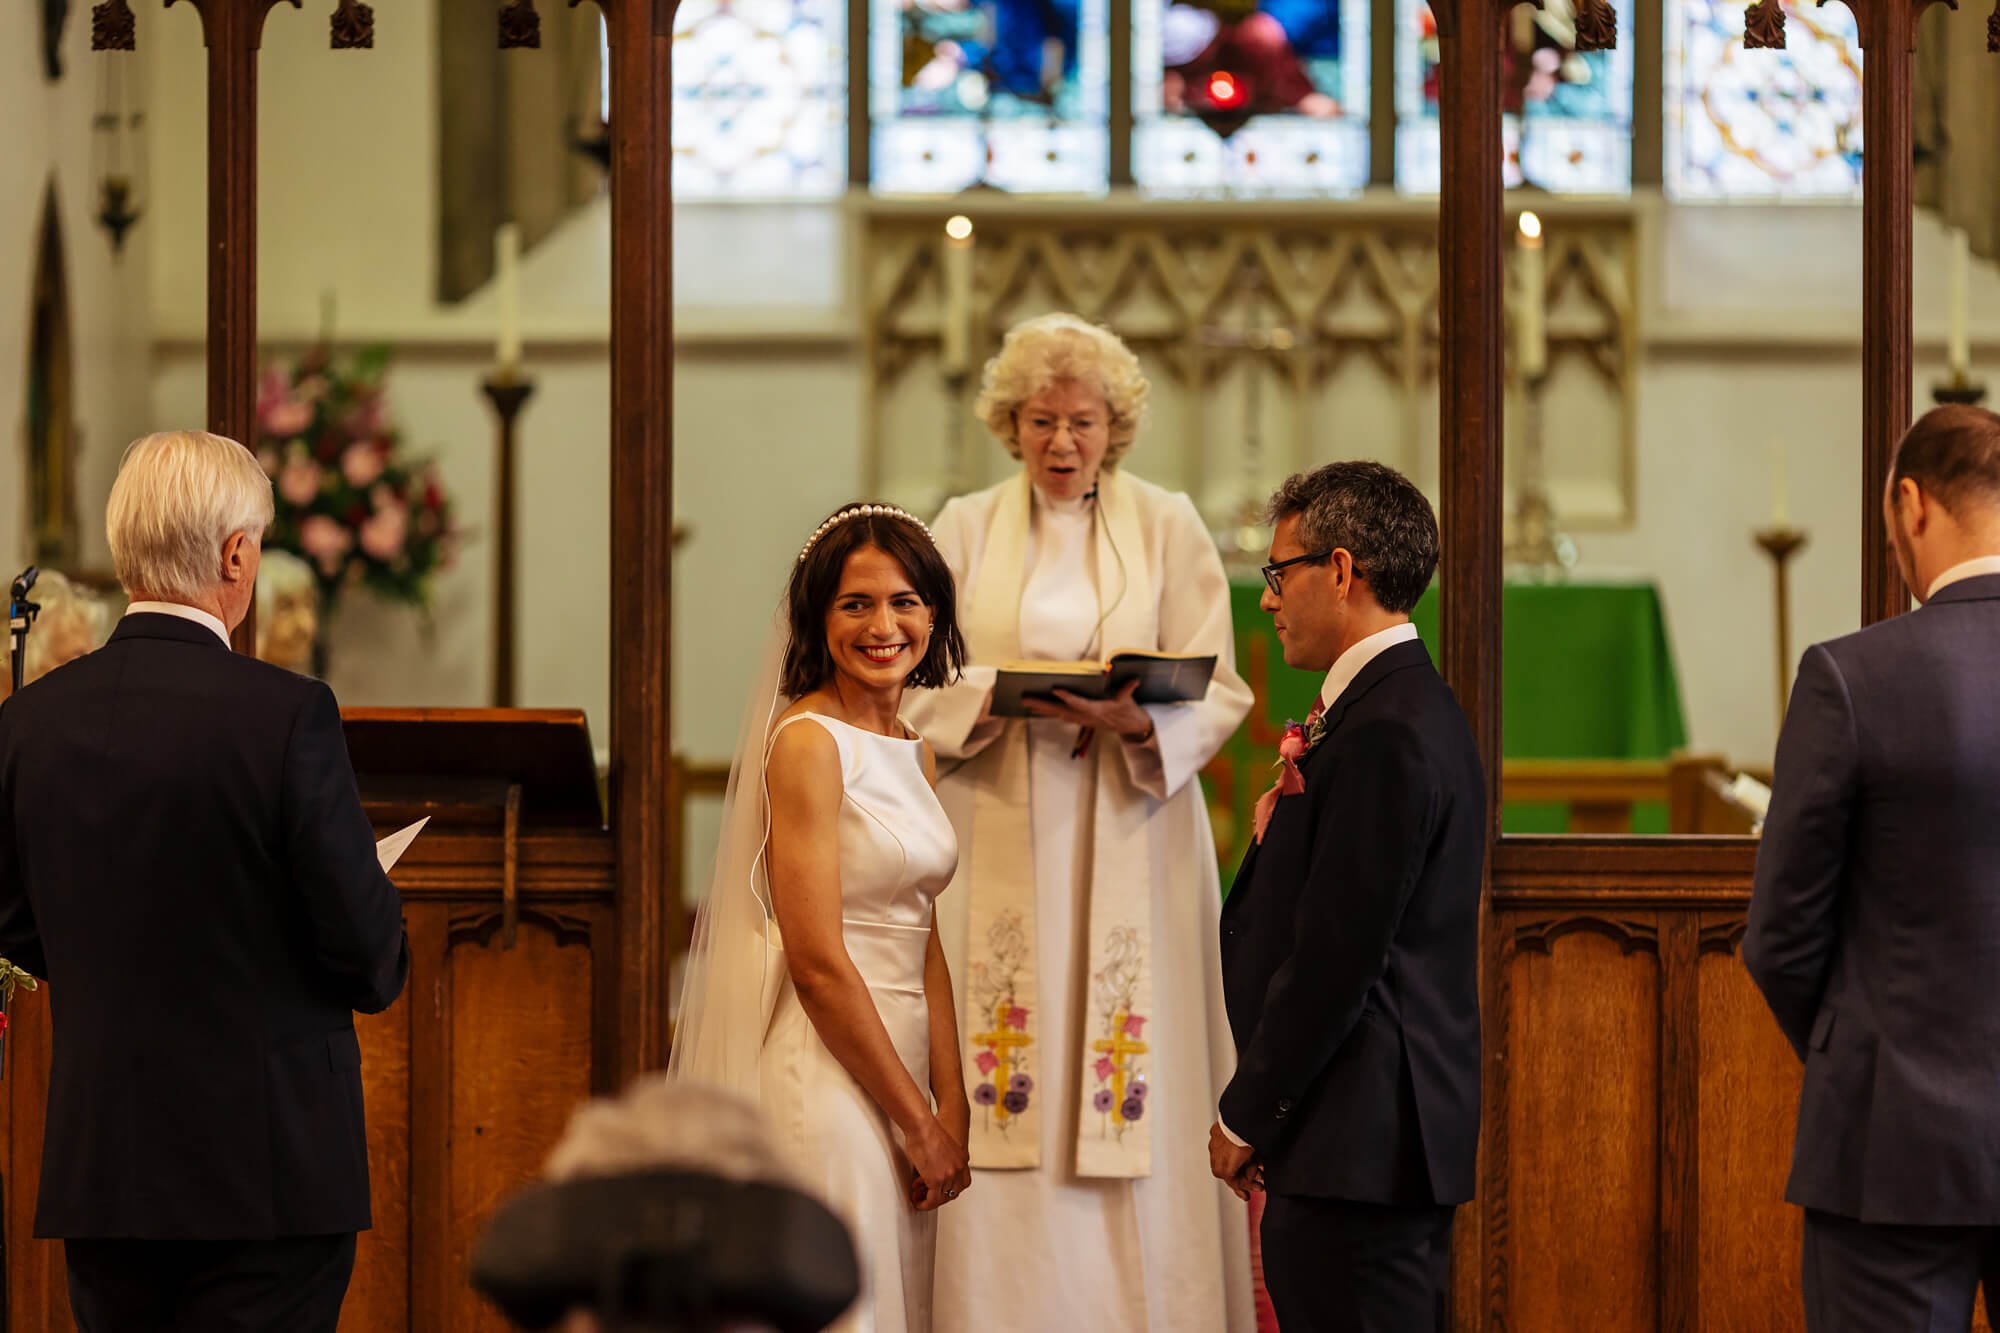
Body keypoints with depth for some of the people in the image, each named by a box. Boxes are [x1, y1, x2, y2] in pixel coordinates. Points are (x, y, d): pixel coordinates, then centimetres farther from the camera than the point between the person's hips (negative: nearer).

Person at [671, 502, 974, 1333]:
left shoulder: (911, 750, 13)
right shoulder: (807, 741, -13)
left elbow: (925, 947, 13)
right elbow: (818, 960, -17)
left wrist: (951, 1111, 3)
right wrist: (917, 1120, -12)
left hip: (896, 1055, 8)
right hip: (824, 1070, -8)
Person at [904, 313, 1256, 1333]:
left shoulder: (1168, 530, 5)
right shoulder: (965, 532, 8)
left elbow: (1217, 694, 1)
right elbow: (920, 689, 5)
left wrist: (1134, 720, -19)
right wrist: (999, 697, -15)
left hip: (1128, 842, -1)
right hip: (998, 848, 1)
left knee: (1138, 1104, -4)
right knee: (1006, 1099, -4)